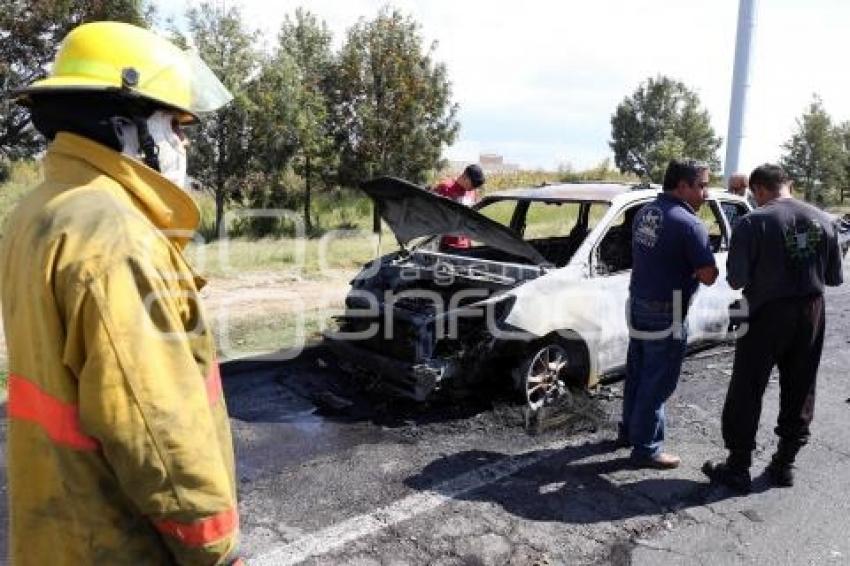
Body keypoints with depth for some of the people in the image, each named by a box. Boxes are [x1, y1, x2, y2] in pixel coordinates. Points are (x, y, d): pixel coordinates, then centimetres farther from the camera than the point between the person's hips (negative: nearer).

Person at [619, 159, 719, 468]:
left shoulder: (645, 212, 5)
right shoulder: (689, 224, -19)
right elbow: (708, 276, -19)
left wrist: (683, 265, 7)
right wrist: (698, 265, 0)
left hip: (637, 304, 8)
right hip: (665, 315, -8)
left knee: (637, 373, 20)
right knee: (658, 383, 3)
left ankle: (629, 430, 35)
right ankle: (646, 448, 14)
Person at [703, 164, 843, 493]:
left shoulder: (753, 223, -14)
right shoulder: (823, 220, 2)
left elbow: (736, 280, -14)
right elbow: (835, 277, 8)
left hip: (767, 316, -5)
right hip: (811, 314, 5)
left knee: (746, 392, 5)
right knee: (799, 392, 16)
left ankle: (738, 468, 12)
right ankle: (784, 464, 26)